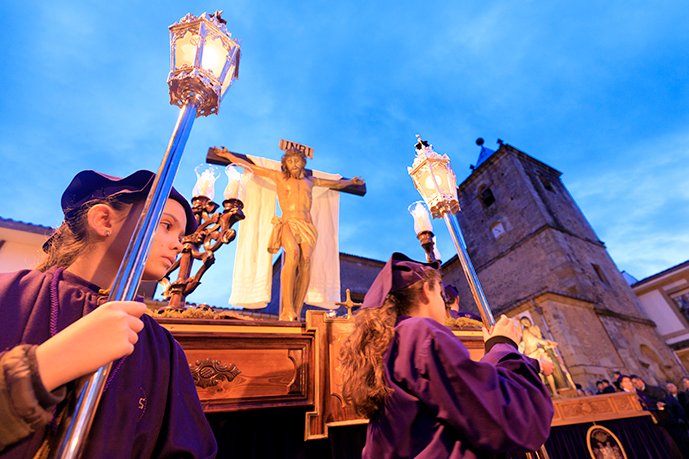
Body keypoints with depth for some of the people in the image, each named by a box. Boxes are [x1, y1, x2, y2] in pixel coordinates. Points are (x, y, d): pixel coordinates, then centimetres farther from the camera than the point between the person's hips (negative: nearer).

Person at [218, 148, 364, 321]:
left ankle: (296, 313, -24)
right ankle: (287, 310, -32)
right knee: (293, 253, -34)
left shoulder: (310, 181, 25)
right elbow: (252, 167, 22)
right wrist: (229, 155, 23)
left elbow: (335, 184, 40)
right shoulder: (280, 177, 18)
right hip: (288, 224, -2)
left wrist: (350, 181, 50)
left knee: (306, 259, -25)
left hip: (306, 226, 3)